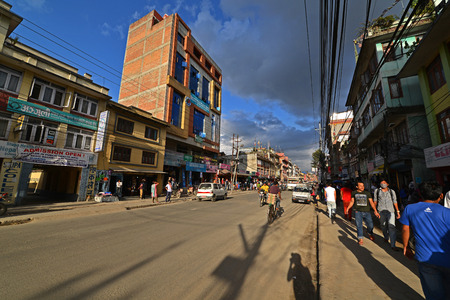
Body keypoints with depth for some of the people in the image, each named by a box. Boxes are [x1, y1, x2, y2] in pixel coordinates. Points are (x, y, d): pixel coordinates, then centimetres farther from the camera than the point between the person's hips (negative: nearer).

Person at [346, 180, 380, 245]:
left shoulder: (367, 193, 4)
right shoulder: (354, 193, 7)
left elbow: (371, 202, 2)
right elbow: (352, 201, 14)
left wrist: (375, 211, -8)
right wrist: (347, 208, 6)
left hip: (367, 212, 0)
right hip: (358, 211, 0)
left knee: (370, 225, 1)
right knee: (359, 225, -3)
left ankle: (370, 234, 33)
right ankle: (360, 239, 9)